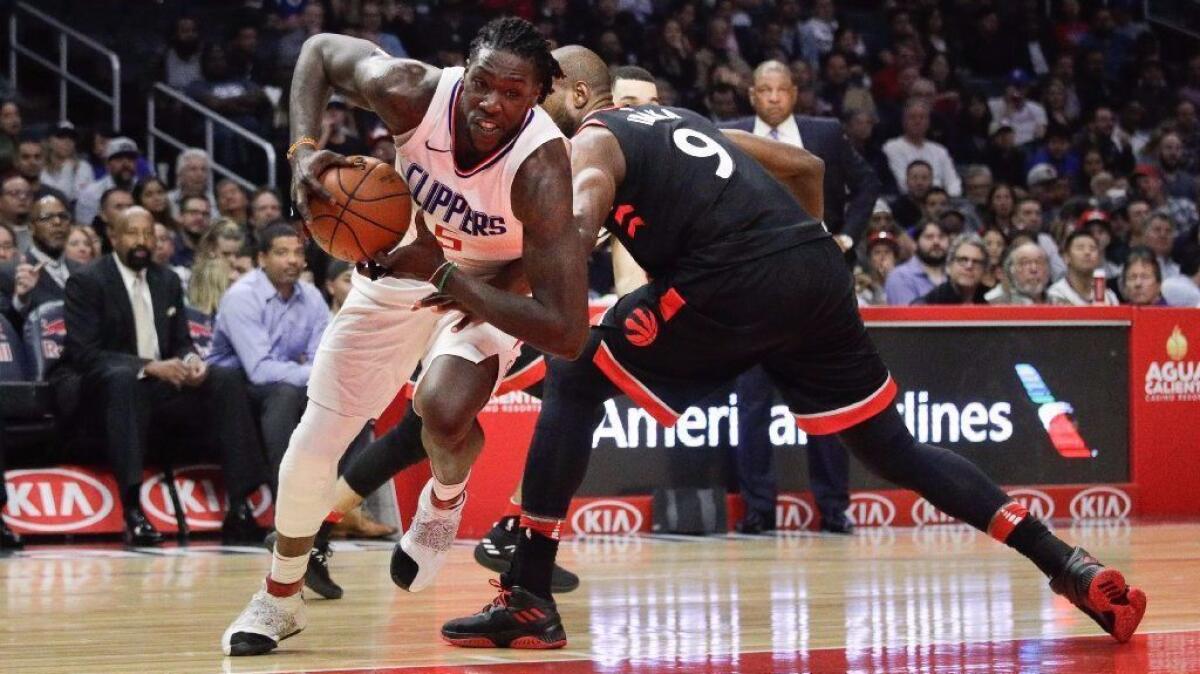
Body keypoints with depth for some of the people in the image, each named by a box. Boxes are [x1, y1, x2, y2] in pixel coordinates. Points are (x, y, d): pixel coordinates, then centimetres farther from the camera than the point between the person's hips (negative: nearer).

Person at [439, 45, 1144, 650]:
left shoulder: (593, 140, 8)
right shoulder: (681, 118, 32)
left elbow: (583, 214, -16)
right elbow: (804, 166, 33)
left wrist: (503, 300, -23)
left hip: (734, 284, -7)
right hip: (817, 270, 7)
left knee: (576, 382, 6)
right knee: (894, 448, 16)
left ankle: (529, 599, 0)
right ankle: (1071, 567, 8)